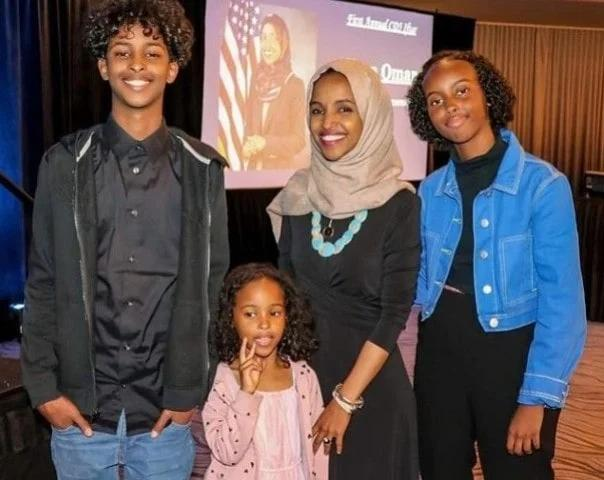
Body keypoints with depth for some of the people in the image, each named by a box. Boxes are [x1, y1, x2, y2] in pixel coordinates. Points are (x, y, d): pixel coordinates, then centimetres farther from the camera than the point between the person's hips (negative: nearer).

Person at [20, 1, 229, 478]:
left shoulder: (202, 168, -1)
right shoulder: (65, 164, -1)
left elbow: (212, 283, 0)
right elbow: (42, 282, 2)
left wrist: (191, 389, -2)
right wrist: (43, 385, -3)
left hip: (166, 409, 0)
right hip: (81, 406, 0)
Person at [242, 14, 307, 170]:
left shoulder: (295, 84, -9)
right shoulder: (257, 81, 5)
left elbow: (299, 139, -9)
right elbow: (249, 125, 11)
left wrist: (266, 143, -20)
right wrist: (247, 147, -7)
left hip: (280, 168, -4)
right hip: (254, 166, 4)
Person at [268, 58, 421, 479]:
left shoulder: (400, 204, -11)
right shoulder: (299, 193, 0)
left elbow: (394, 313, -13)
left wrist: (346, 399, -14)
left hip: (369, 383, -3)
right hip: (299, 374, 4)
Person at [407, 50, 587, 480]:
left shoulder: (542, 184, -14)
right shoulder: (430, 190, 2)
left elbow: (562, 301, -15)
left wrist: (538, 396, -16)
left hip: (513, 353, -4)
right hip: (439, 350, 5)